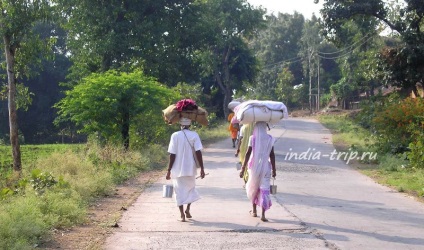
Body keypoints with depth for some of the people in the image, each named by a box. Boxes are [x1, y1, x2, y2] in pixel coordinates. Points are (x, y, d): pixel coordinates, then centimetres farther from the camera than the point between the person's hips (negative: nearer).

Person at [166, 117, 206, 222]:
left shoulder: (175, 136, -6)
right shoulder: (194, 135, -5)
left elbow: (172, 155, -7)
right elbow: (198, 153, -10)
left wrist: (169, 170, 0)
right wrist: (202, 168, -5)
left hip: (177, 169, -1)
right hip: (190, 168, 1)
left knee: (180, 191, 7)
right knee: (190, 188, 21)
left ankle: (182, 214, 0)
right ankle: (187, 210, 7)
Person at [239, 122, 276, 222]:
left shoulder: (253, 138, -7)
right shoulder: (270, 139, -2)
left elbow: (248, 153, -9)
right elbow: (272, 155, 0)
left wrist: (243, 168, -5)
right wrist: (274, 169, 7)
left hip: (254, 166, 0)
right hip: (265, 167, 0)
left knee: (253, 187, 19)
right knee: (264, 189, -1)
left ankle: (254, 211, 29)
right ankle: (263, 215, -9)